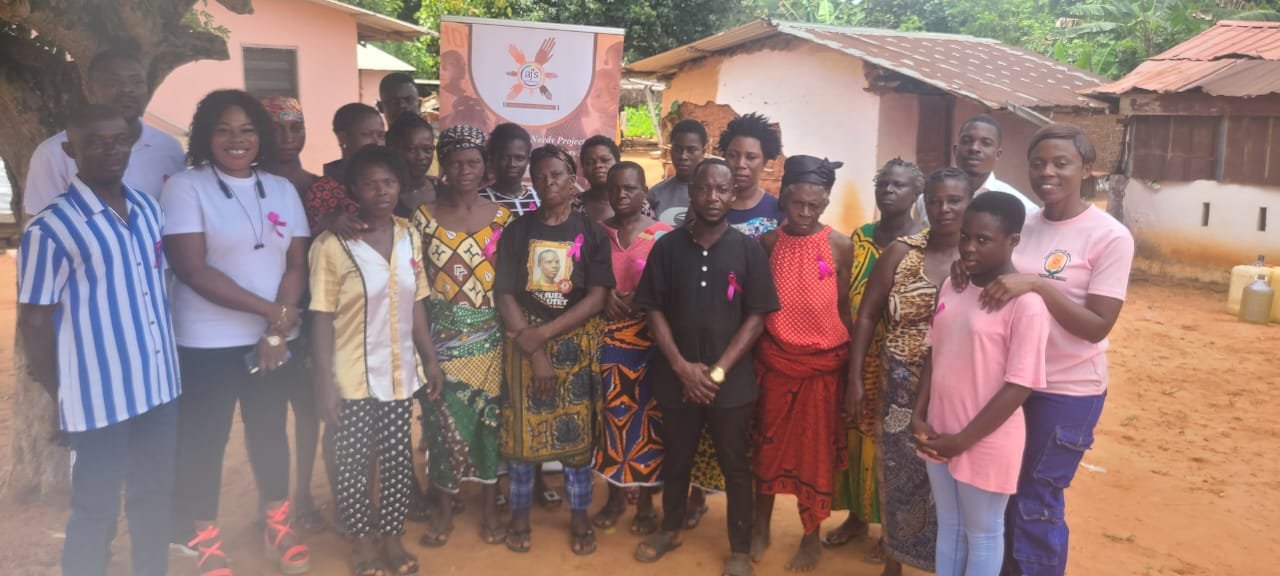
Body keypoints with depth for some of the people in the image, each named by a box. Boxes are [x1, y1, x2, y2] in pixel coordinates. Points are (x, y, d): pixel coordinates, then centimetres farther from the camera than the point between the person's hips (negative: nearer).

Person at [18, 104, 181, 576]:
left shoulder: (149, 209, 4)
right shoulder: (52, 228, -14)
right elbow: (34, 321, -10)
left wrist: (164, 369, 12)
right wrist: (59, 394, -3)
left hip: (159, 385, 6)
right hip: (100, 395, -5)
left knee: (154, 495, 19)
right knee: (96, 510, 9)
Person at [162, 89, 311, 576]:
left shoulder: (282, 189, 6)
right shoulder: (185, 188, -7)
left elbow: (297, 264, 2)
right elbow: (192, 268, -16)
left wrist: (278, 328, -12)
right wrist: (271, 311, -18)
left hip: (275, 339, 4)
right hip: (207, 344, -4)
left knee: (270, 432, 16)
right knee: (204, 442, 9)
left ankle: (278, 525, 34)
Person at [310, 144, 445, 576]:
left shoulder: (410, 237, 2)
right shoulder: (332, 244, -13)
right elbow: (322, 318, -11)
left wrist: (430, 358, 8)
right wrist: (325, 382, -13)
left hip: (400, 371, 4)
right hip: (353, 375, -4)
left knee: (398, 459, 13)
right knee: (354, 462, 9)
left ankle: (392, 536, 30)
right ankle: (362, 541, 27)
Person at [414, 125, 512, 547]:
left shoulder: (502, 218, 2)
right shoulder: (424, 216, 0)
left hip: (489, 336, 1)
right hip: (441, 335, 0)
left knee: (489, 419, 7)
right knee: (444, 421, 3)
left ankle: (489, 506, 23)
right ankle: (444, 509, 21)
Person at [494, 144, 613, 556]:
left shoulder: (591, 233, -2)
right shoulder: (517, 232, 1)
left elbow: (597, 298, -10)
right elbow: (505, 295, -5)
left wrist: (544, 333, -18)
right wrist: (533, 349, -15)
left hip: (576, 343, -1)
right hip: (524, 342, 1)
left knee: (577, 430, 5)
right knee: (522, 428, 6)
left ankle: (579, 516, 21)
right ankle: (520, 514, 24)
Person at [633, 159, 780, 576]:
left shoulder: (748, 250, -4)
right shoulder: (668, 247, -1)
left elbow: (756, 317, -5)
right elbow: (654, 311, 0)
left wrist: (718, 372, -11)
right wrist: (682, 366, -10)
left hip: (732, 381, -1)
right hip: (676, 378, 2)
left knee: (736, 466, 9)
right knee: (675, 459, 17)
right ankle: (670, 529, 39)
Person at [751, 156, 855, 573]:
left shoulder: (840, 246, -5)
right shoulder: (767, 242, -3)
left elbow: (844, 308, 1)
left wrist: (851, 365, 5)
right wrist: (754, 355, -1)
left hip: (824, 362, -1)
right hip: (775, 359, 1)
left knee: (816, 448, 10)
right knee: (770, 443, 13)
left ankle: (812, 536, 28)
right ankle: (761, 526, 32)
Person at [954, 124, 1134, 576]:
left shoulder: (1109, 236, -13)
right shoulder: (1022, 224, 3)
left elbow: (1098, 327, -17)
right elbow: (993, 282, 12)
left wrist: (1038, 284, -28)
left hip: (1067, 392, -5)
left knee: (1035, 504, 5)